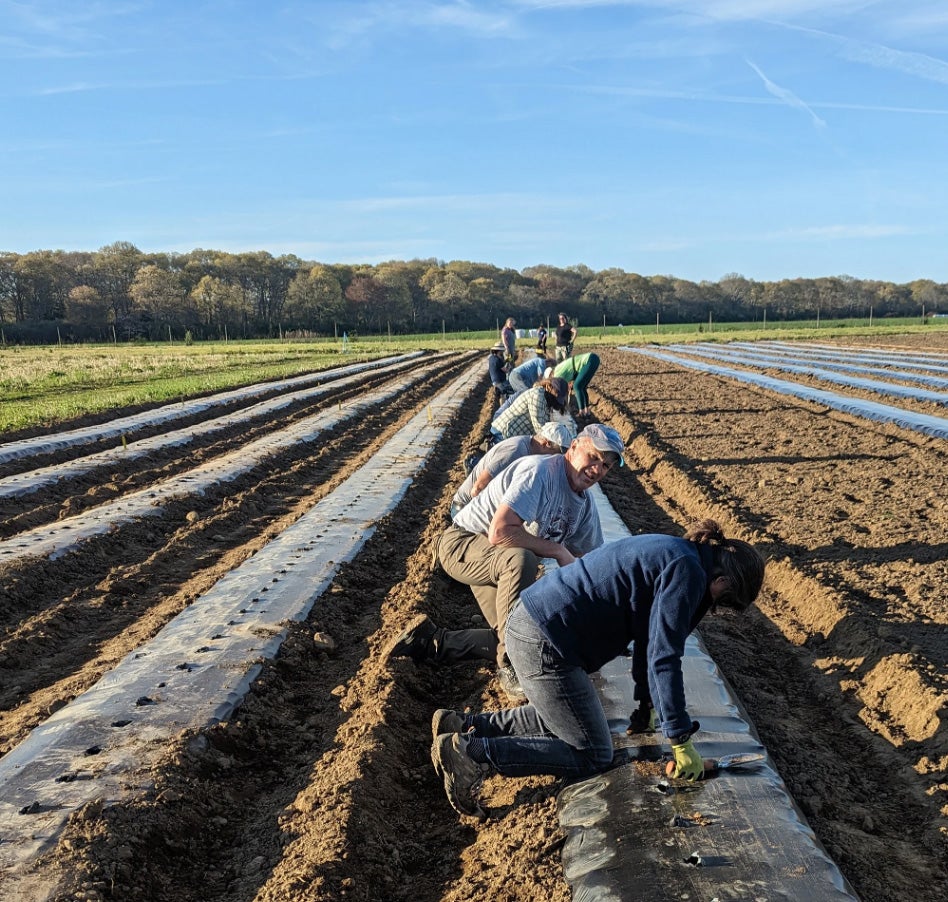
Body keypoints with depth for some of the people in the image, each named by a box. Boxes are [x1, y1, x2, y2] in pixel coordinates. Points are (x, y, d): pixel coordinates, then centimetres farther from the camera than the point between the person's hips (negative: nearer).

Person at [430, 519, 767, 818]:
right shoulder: (687, 571, -13)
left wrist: (647, 702, 34)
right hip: (545, 644, -10)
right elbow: (664, 657, -17)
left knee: (561, 718, 29)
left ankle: (463, 725, 22)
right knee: (593, 755, 1)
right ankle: (470, 753, -7)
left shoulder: (672, 554, 17)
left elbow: (647, 637, 27)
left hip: (528, 624, 10)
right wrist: (681, 742, -10)